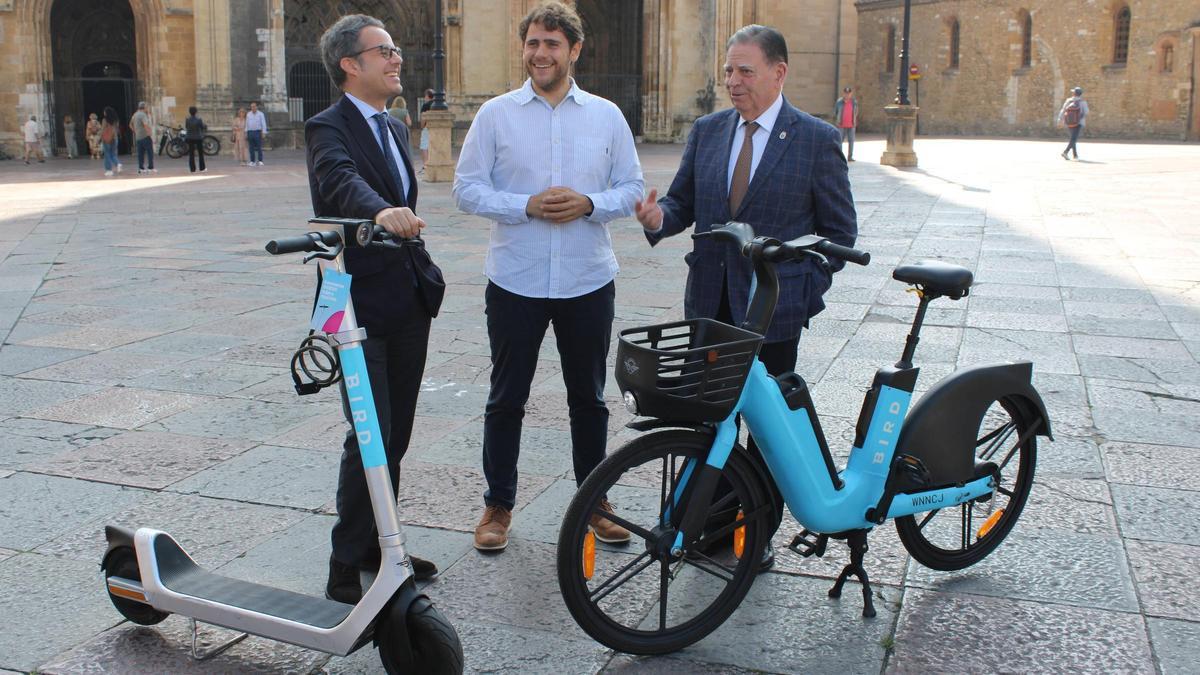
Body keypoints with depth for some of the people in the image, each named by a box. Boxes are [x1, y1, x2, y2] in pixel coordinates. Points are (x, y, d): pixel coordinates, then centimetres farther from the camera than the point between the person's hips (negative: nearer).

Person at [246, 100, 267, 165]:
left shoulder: (260, 114, 0)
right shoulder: (248, 114, 10)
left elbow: (263, 124, -3)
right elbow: (247, 124, 12)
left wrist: (264, 133, -11)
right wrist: (246, 133, 6)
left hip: (258, 132, -3)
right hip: (250, 132, 3)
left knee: (259, 147, -6)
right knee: (251, 148, 2)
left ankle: (260, 161, -2)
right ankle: (252, 161, 5)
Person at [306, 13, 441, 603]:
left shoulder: (394, 129, 17)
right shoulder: (328, 128, -10)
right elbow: (341, 180, -32)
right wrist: (381, 211, -52)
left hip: (409, 303, 8)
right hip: (361, 306, -8)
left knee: (396, 436, 14)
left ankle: (378, 545, 27)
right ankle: (346, 570, 2)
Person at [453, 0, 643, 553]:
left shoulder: (606, 115, 5)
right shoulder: (496, 114, 0)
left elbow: (632, 187, 6)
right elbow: (467, 187, -2)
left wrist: (589, 205, -14)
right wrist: (527, 206, -16)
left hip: (588, 281, 1)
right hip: (515, 281, -1)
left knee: (589, 399, 12)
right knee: (506, 399, 8)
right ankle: (498, 505, 23)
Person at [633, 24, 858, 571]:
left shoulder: (817, 139, -4)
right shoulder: (707, 131, 8)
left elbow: (839, 230, 0)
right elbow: (683, 201, 11)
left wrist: (806, 293, -7)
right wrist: (659, 218, -12)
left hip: (773, 307, -4)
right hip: (710, 302, 4)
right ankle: (718, 516, 24)